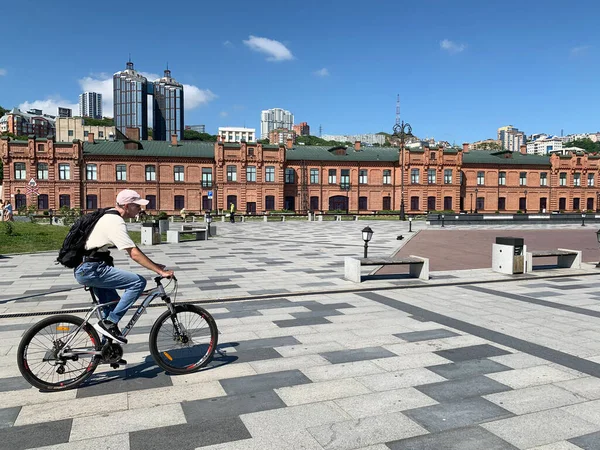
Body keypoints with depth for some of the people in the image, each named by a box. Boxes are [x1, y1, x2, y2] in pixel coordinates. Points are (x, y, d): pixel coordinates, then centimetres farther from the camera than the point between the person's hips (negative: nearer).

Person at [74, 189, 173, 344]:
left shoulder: (111, 216, 13)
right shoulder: (116, 223, -19)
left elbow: (133, 250, 17)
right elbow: (134, 254, -24)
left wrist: (153, 265, 14)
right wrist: (161, 271, -20)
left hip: (85, 269, 11)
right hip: (91, 269, -11)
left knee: (114, 304, 20)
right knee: (138, 282, -16)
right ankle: (108, 323, -9)